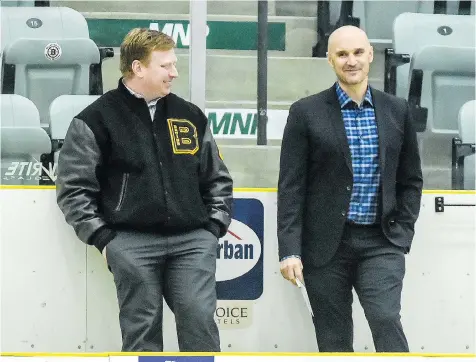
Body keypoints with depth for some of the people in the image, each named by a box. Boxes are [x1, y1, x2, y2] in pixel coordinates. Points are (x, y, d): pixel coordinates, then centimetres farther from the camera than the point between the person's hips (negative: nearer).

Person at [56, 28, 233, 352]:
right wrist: (101, 237, -5)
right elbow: (73, 186, 0)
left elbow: (218, 178, 20)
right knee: (142, 331, 1)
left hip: (193, 240, 3)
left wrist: (215, 227, 8)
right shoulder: (97, 119, 1)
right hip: (132, 243, -3)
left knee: (200, 321, -7)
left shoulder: (190, 115, 14)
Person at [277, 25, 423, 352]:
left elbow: (411, 179, 14)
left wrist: (403, 234, 3)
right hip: (326, 244, -1)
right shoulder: (306, 112, 0)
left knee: (386, 322, -15)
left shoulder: (397, 110, 7)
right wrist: (290, 250, -9)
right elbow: (291, 186, -3)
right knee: (334, 340, 5)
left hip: (381, 243, 1)